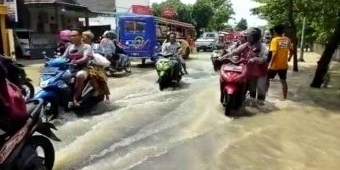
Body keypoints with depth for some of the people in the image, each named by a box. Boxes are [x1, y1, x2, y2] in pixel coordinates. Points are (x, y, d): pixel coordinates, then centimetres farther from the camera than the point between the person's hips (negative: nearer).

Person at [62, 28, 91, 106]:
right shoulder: (70, 47, 17)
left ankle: (75, 98, -30)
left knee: (80, 76, -39)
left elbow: (85, 58, -18)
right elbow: (63, 57, 11)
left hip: (82, 69, -5)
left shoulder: (86, 46, -2)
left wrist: (75, 62, -36)